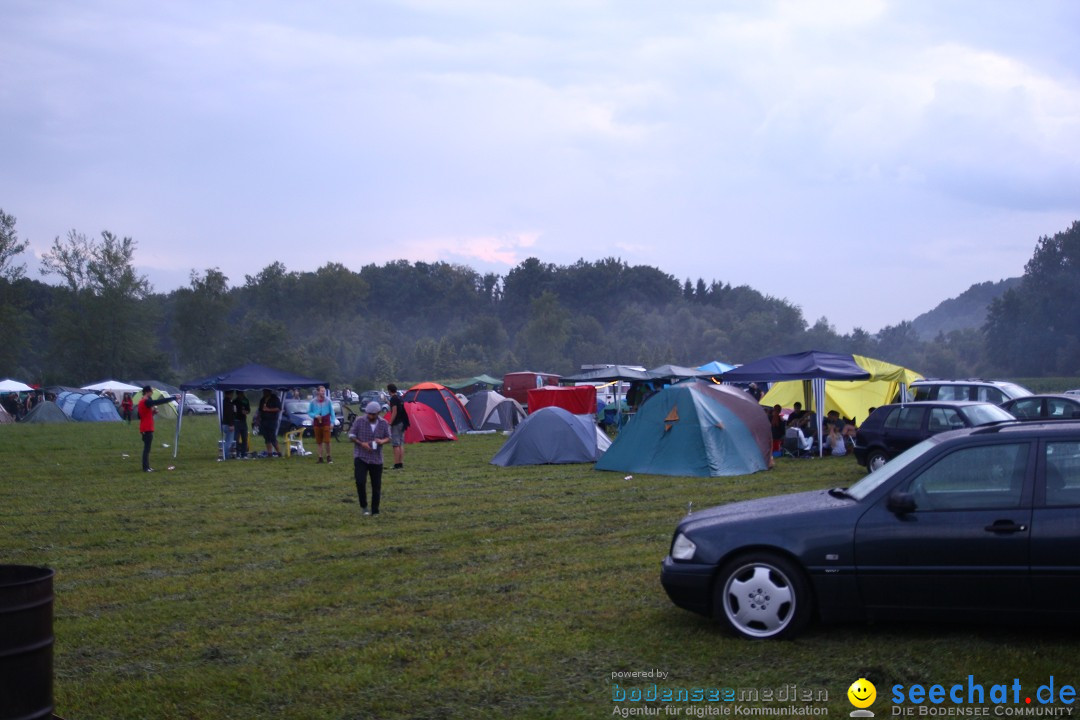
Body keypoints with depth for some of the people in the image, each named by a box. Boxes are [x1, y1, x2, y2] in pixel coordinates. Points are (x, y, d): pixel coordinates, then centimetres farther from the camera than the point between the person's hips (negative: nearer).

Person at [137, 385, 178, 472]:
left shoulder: (141, 402, 14)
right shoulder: (146, 401, -16)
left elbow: (139, 416, 20)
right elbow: (159, 402, -21)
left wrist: (152, 412, 11)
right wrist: (174, 398, -17)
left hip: (144, 428, 10)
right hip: (147, 428, -10)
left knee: (146, 448, 13)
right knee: (147, 448, -8)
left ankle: (146, 467, 17)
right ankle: (145, 468, -8)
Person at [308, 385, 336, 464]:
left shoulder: (328, 401, -1)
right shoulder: (313, 401, 0)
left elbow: (332, 412, 5)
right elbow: (309, 412, 8)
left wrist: (332, 422, -2)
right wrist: (315, 415, -12)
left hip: (326, 422, -1)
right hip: (317, 423, 2)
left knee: (327, 441, -8)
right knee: (318, 442, 6)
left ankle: (328, 457, 9)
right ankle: (320, 457, 14)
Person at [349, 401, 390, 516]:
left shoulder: (384, 423, 1)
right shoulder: (359, 421, -6)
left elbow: (388, 437, 8)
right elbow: (351, 435, -1)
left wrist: (382, 441, -16)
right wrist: (361, 443, -17)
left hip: (376, 459, 2)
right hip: (361, 457, -2)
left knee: (376, 486, 4)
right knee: (360, 481, -19)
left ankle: (375, 511, 18)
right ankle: (363, 506, 1)